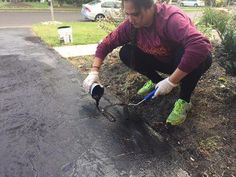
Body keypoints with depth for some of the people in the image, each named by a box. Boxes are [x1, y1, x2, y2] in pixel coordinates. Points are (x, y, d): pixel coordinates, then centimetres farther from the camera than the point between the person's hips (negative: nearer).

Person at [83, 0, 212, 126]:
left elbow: (201, 46, -48)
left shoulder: (171, 18, -35)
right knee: (126, 53, -12)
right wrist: (94, 72, -22)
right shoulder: (131, 24, -17)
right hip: (163, 60, 5)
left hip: (186, 63, -4)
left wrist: (171, 81, -43)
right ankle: (157, 81, 8)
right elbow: (106, 43, -10)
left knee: (204, 57, -38)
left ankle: (184, 101, -12)